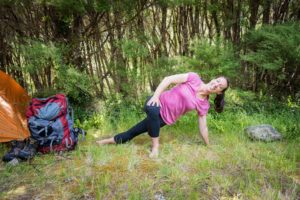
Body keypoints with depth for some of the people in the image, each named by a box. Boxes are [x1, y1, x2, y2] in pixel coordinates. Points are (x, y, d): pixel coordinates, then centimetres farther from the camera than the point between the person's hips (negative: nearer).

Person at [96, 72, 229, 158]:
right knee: (152, 109, -38)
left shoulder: (204, 105, -3)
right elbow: (168, 79, -12)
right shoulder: (194, 78, -9)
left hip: (165, 118, 2)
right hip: (159, 102, -2)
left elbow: (203, 127, 7)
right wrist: (156, 95, -24)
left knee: (133, 132, 4)